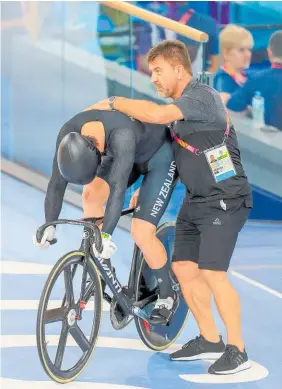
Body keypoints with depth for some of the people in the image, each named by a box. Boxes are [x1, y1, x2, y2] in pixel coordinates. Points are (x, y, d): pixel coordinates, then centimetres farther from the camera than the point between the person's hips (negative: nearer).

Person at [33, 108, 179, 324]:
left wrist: (106, 235, -51)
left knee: (141, 233, -13)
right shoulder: (69, 134, -25)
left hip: (160, 156, -6)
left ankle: (167, 296, 8)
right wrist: (49, 226, -23)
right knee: (91, 194, -14)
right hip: (125, 154, 7)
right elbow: (57, 182, -19)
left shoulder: (121, 135, -43)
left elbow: (118, 187, -48)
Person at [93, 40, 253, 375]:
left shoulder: (202, 97, -19)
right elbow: (169, 154, 22)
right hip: (194, 201, 9)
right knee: (183, 269, 7)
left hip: (223, 201, -9)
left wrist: (113, 103, -21)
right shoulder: (180, 106, 11)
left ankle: (237, 350, -4)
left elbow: (156, 114, -34)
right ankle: (209, 340, 20)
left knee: (212, 273, -14)